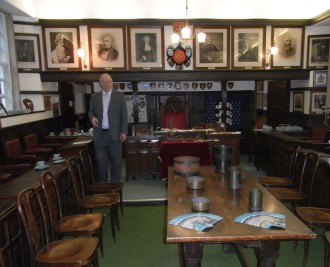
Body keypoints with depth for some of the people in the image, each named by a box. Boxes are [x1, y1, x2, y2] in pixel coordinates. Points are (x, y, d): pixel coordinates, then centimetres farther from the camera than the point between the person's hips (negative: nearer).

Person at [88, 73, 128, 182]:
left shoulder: (120, 95, 2)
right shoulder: (94, 96, 9)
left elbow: (124, 114, 0)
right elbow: (90, 111, 13)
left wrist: (124, 131, -8)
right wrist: (92, 117, -12)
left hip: (115, 133, -2)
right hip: (99, 134, 2)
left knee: (116, 161, 5)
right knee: (101, 161, 8)